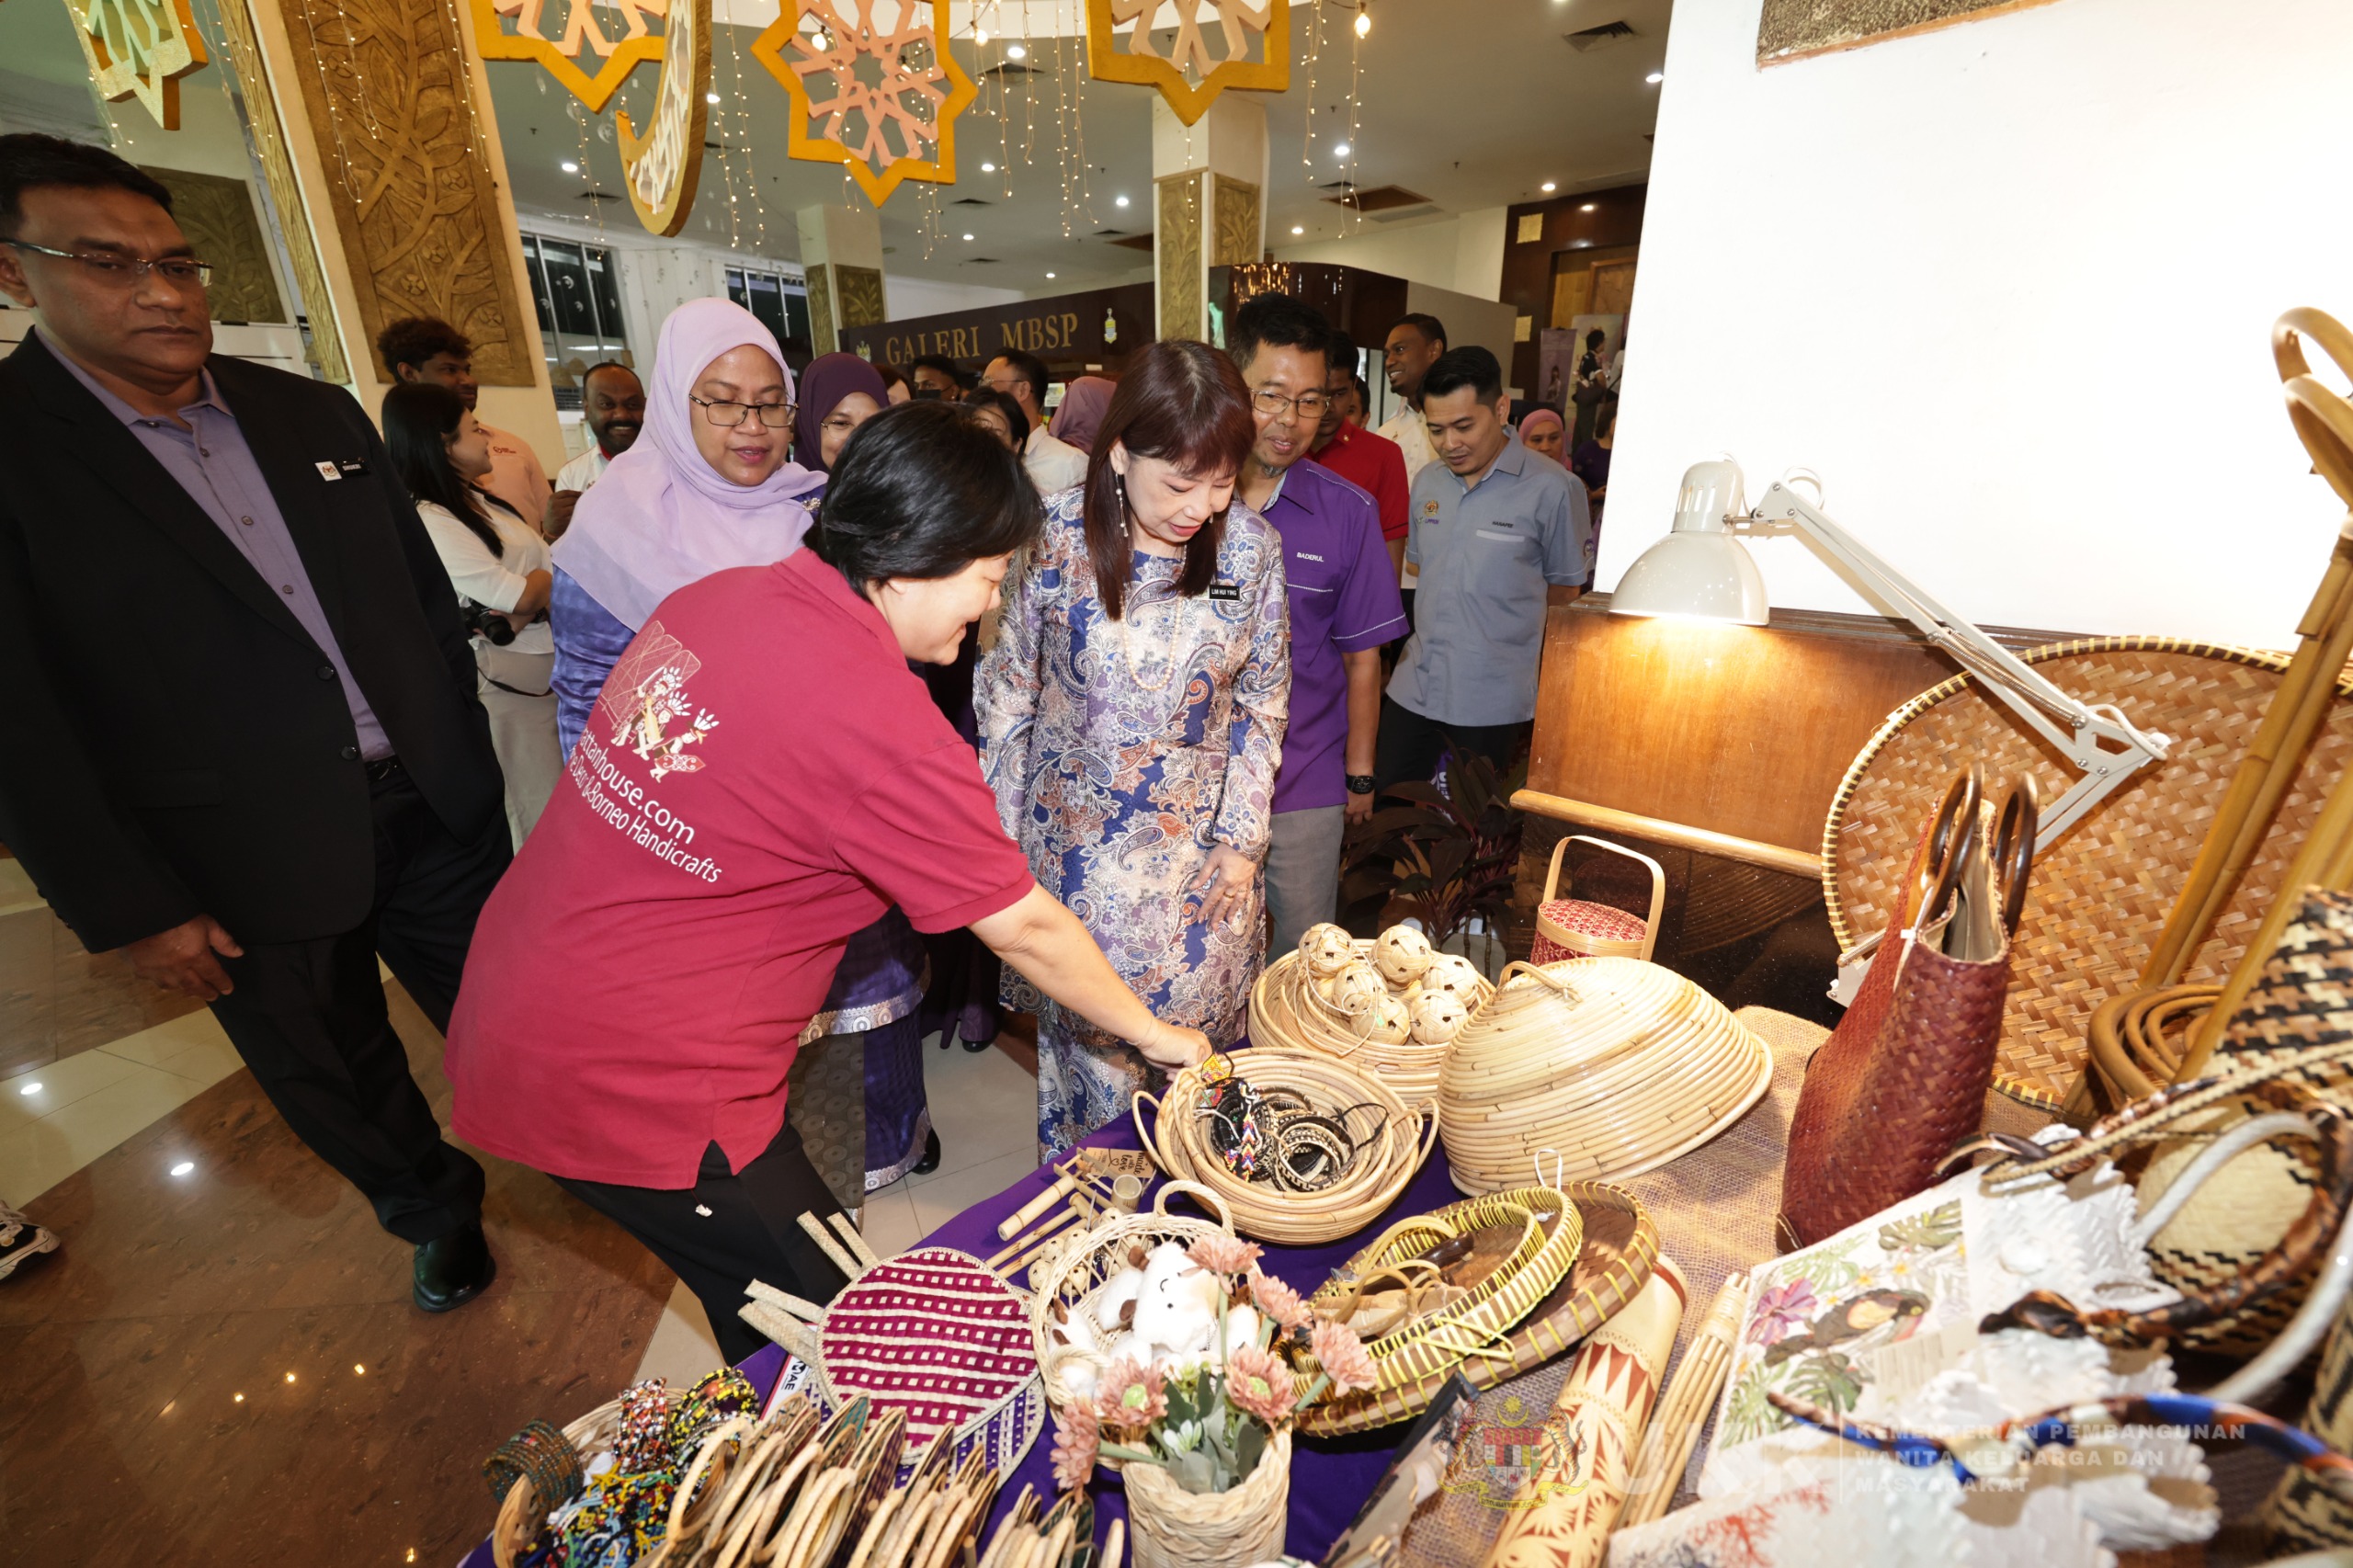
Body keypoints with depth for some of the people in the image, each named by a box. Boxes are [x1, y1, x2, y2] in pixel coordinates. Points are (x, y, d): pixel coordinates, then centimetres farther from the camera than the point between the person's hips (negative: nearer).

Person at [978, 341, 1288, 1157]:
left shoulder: (1251, 547, -8)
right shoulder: (1053, 536, -13)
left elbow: (1261, 701, 2)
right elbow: (1008, 691, -2)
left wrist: (1242, 840, 0)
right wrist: (1004, 833, 2)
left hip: (1199, 846, 2)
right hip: (1074, 839, -1)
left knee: (1196, 1037, 14)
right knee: (1084, 1030, 12)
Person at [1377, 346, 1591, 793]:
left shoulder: (1552, 488, -10)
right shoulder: (1428, 482, 7)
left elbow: (1565, 589, -1)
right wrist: (1434, 638, 11)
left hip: (1493, 702, -4)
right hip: (1412, 689, 5)